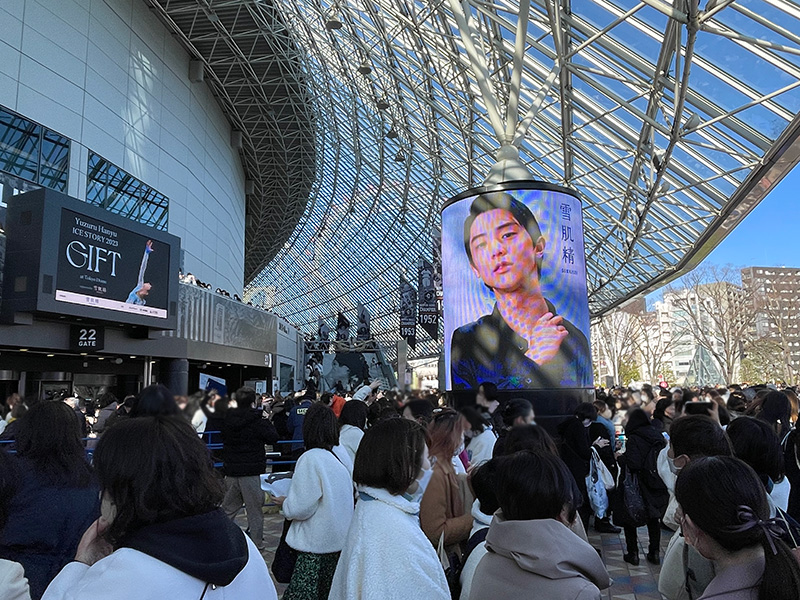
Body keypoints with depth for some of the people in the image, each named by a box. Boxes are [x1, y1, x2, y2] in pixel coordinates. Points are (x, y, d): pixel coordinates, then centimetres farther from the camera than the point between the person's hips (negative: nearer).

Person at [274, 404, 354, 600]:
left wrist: (285, 503, 3)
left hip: (315, 547, -8)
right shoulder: (338, 458, 6)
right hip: (338, 542, 8)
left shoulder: (311, 458, -16)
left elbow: (301, 508, -16)